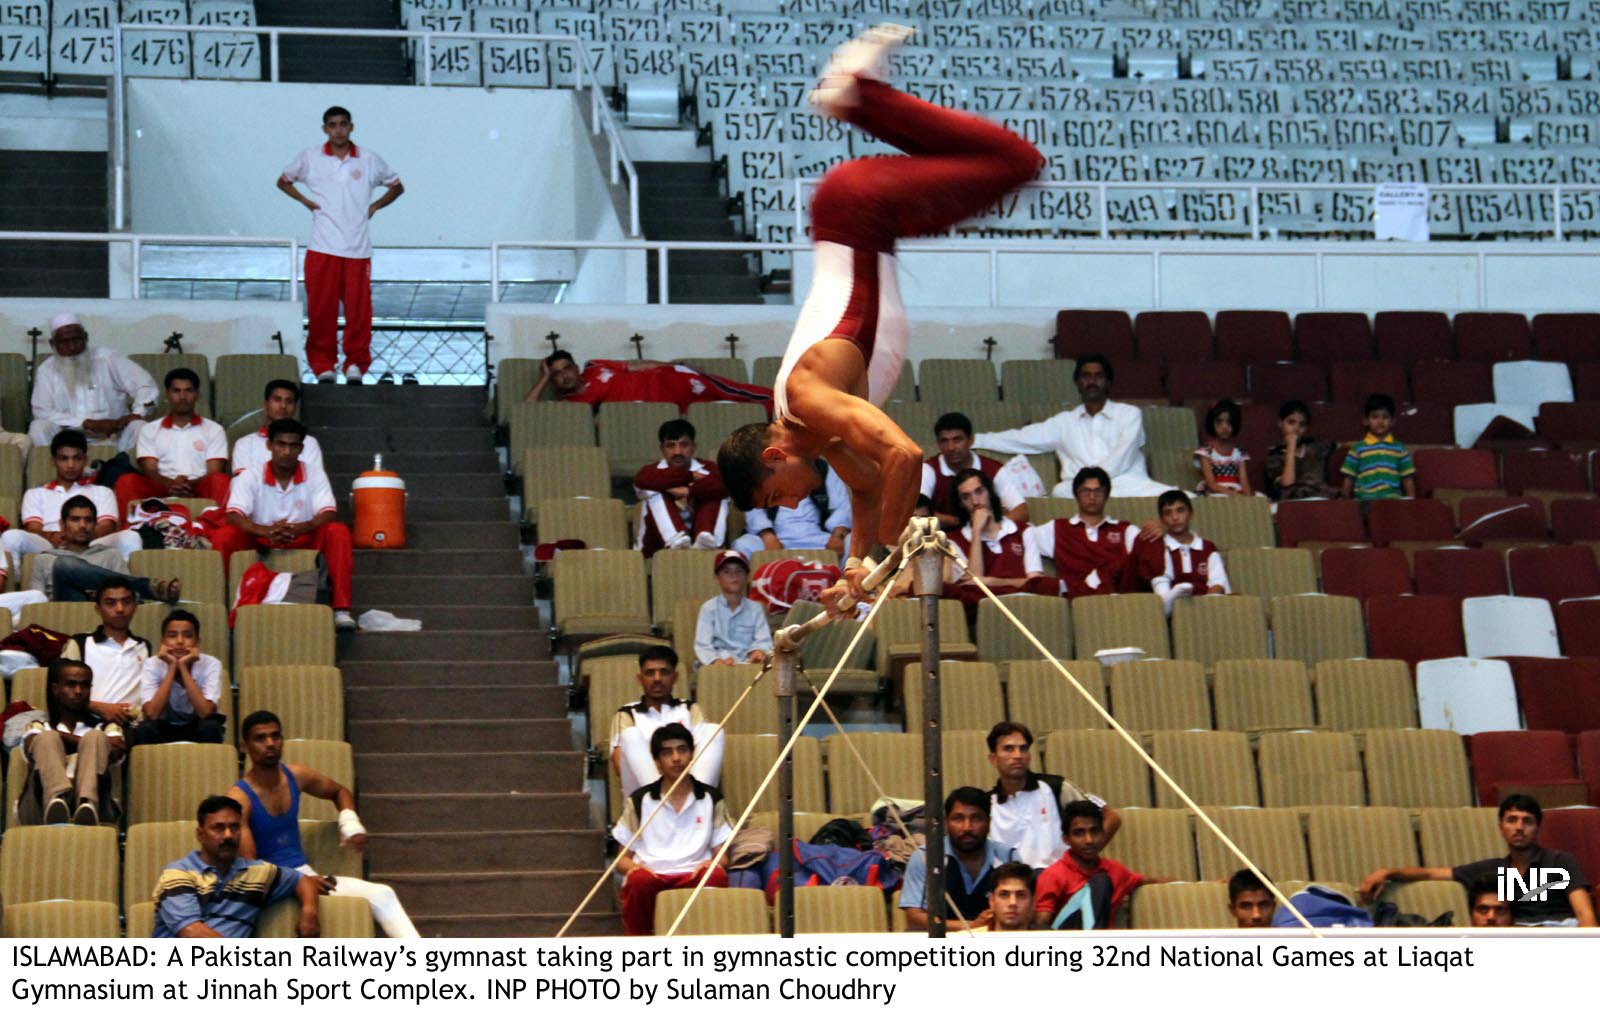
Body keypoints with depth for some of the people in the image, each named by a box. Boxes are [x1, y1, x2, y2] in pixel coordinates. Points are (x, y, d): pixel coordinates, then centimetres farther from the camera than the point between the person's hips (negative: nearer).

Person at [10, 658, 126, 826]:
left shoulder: (105, 727, 27)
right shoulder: (40, 726, 26)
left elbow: (115, 753, 3)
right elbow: (34, 749, 2)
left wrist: (62, 737, 1)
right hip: (42, 807, 0)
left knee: (95, 737, -18)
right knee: (47, 738, -19)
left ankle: (87, 805, -52)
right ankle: (58, 799, -54)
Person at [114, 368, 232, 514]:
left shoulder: (214, 430, 18)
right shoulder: (149, 430, 20)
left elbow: (214, 473, 6)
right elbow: (149, 471, 7)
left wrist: (191, 484, -18)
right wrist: (170, 484, -18)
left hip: (199, 489, -1)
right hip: (161, 489, 1)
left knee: (221, 481, -34)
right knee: (126, 481, -29)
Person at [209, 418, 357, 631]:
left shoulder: (315, 478, -3)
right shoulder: (250, 478, -5)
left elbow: (328, 515, -16)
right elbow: (234, 517, -17)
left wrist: (299, 529, -39)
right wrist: (267, 531, -38)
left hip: (304, 543, 0)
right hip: (259, 543, 0)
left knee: (338, 532, -27)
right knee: (223, 536, -27)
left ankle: (341, 609, -30)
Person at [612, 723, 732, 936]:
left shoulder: (710, 799, 17)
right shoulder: (639, 801, 15)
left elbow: (722, 857, 16)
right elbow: (622, 859, 16)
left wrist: (713, 863, -10)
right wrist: (633, 867, -10)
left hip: (694, 876, 1)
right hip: (651, 874, 0)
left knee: (716, 876, -34)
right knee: (639, 879, -36)